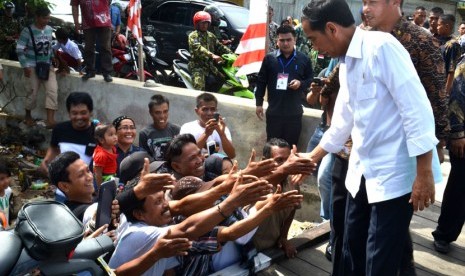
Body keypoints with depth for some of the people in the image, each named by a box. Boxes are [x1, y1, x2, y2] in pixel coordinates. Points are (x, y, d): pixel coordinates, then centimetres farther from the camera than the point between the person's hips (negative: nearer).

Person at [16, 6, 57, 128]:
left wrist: (53, 58, 12)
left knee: (52, 90, -12)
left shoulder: (49, 29, 2)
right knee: (32, 93, 4)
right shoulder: (27, 31, -13)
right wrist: (25, 66, -18)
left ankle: (50, 119, -14)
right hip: (32, 67, -4)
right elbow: (19, 50, -13)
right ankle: (28, 116, 30)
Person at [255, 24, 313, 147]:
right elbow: (261, 82, 5)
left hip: (294, 112, 0)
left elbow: (311, 80, 8)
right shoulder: (269, 58, 2)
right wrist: (259, 103, 2)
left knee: (291, 146, 7)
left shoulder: (304, 59, 2)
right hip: (273, 111, 0)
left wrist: (301, 83, -13)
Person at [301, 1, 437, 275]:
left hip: (394, 176, -8)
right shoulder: (347, 63, 10)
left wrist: (424, 174, -21)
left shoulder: (381, 47, -17)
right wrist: (312, 158, 25)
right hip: (362, 174, 8)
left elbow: (417, 109, -21)